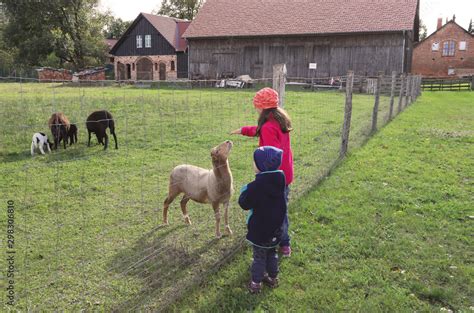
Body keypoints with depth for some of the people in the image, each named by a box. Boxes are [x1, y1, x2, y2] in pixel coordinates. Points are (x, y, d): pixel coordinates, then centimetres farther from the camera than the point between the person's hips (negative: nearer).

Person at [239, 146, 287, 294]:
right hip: (275, 227, 6)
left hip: (260, 229, -6)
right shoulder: (279, 180, -7)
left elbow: (244, 204, -18)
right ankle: (273, 277, 37)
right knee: (272, 253, 24)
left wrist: (245, 191, 0)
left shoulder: (257, 185, -27)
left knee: (259, 257, 9)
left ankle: (256, 283, 22)